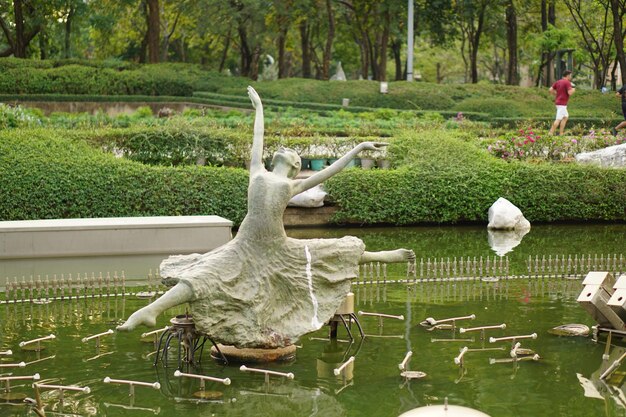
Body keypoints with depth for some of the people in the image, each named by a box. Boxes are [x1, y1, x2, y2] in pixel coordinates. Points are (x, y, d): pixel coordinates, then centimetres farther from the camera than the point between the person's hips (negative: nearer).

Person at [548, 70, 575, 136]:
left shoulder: (558, 82, 12)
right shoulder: (567, 82, -11)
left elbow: (551, 90, 10)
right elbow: (570, 93, -20)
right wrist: (573, 89, 1)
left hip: (558, 102, 9)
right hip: (562, 104, -9)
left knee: (566, 117, 19)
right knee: (558, 119, -11)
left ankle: (561, 133, 15)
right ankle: (551, 134, -16)